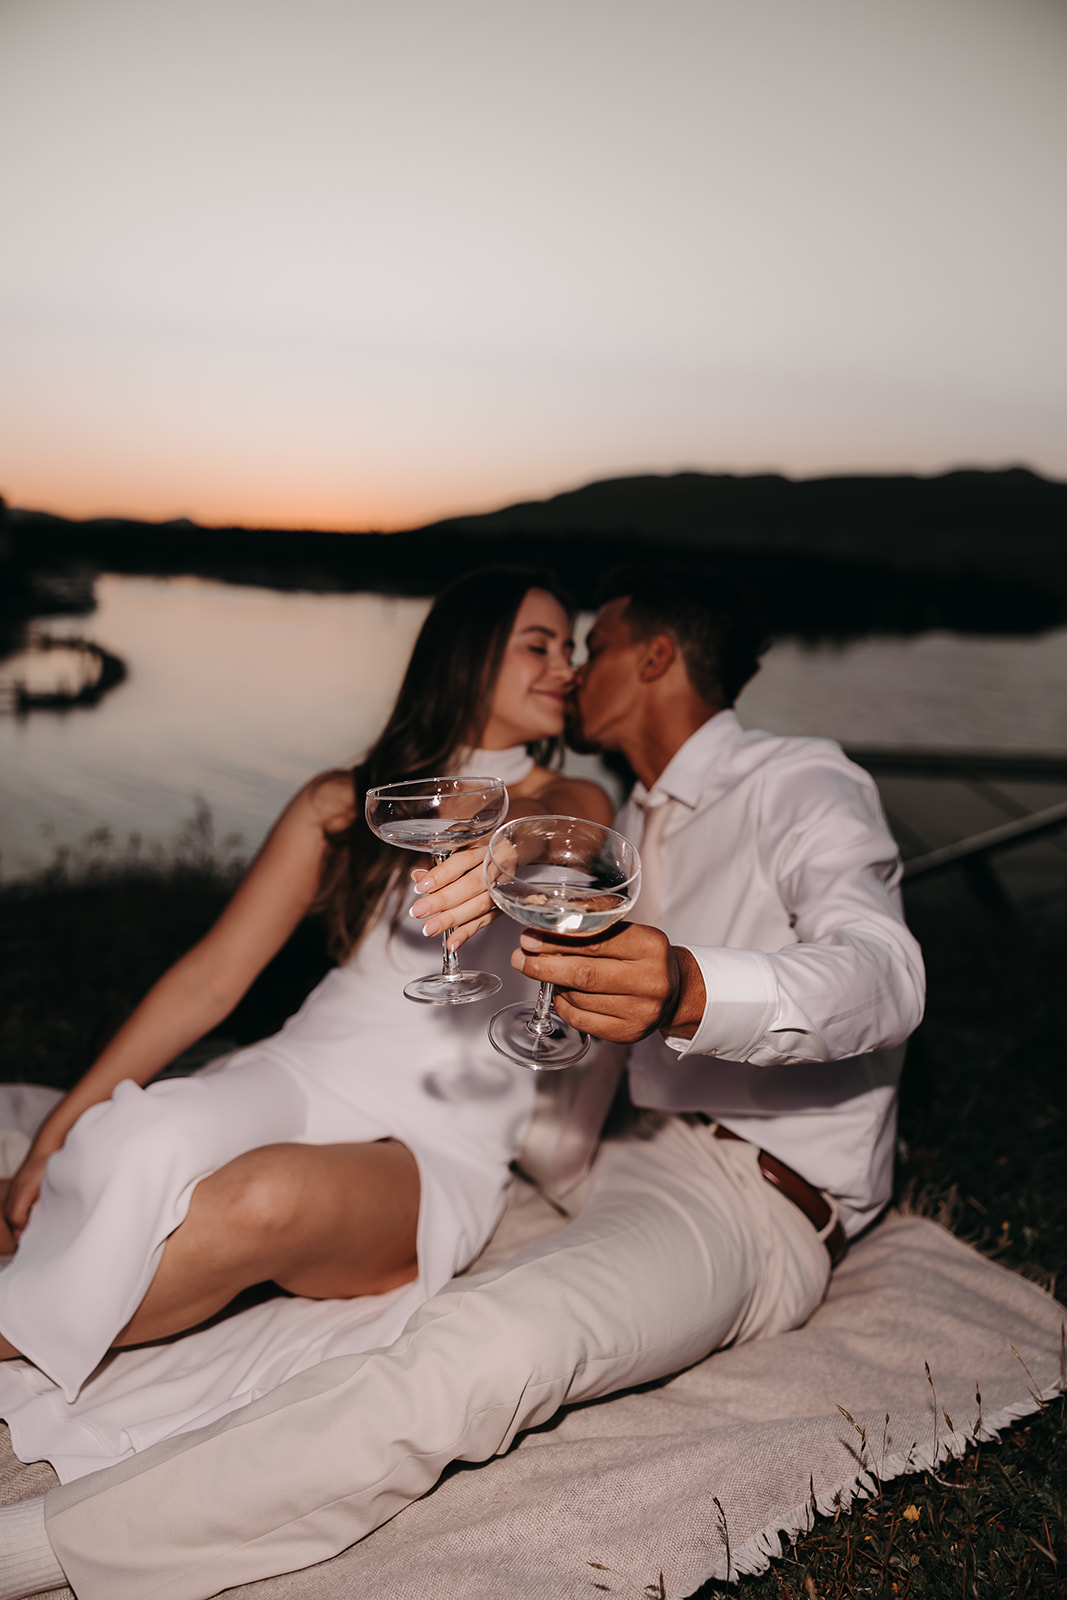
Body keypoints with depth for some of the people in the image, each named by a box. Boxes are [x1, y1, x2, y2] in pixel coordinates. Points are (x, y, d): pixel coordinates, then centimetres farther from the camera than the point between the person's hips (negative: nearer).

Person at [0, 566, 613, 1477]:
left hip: (437, 1154, -1)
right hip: (303, 1079, 2)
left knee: (271, 1198, -34)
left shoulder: (577, 804, 10)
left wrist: (504, 865, -43)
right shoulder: (345, 802, 13)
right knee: (143, 1146, -34)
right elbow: (213, 975, 8)